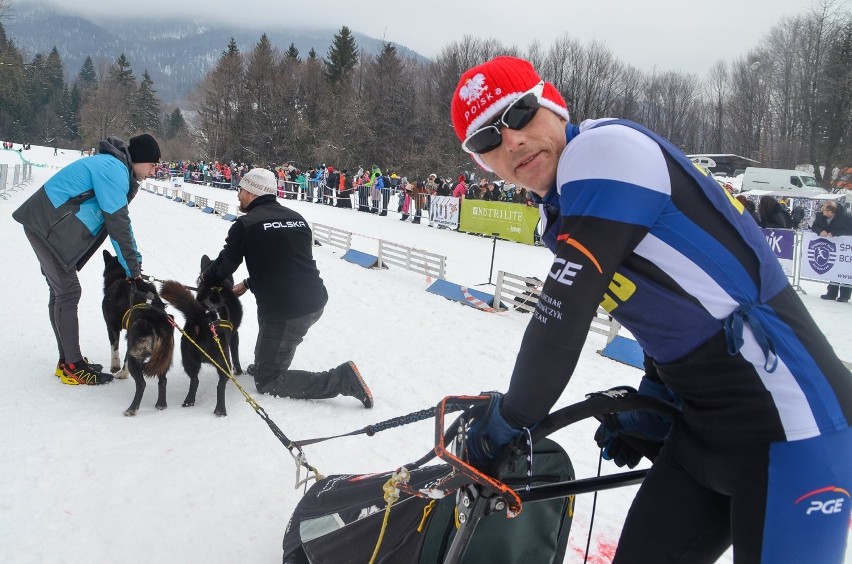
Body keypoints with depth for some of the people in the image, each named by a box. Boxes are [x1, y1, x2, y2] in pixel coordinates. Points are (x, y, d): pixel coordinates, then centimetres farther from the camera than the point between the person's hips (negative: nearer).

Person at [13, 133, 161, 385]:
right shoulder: (113, 169, -18)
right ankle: (73, 368, -3)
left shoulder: (116, 168, 14)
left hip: (48, 225, 11)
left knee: (61, 291, 13)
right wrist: (132, 267, -14)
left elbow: (120, 220, 14)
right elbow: (117, 222, -21)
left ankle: (68, 361, 21)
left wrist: (134, 262, 8)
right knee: (68, 292, -8)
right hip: (48, 225, -11)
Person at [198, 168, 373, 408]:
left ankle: (342, 379, -10)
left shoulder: (246, 224, -8)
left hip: (285, 313, -8)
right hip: (315, 302, 8)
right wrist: (249, 284, 28)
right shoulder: (296, 218, 12)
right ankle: (264, 365, 43)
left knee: (267, 382, 5)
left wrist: (206, 276, 25)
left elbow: (224, 265, 2)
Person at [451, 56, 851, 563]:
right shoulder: (562, 209, 10)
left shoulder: (604, 148, -17)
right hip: (703, 424, 9)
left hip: (792, 417, -9)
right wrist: (650, 407, 18)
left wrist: (509, 420, -6)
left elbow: (561, 321, -20)